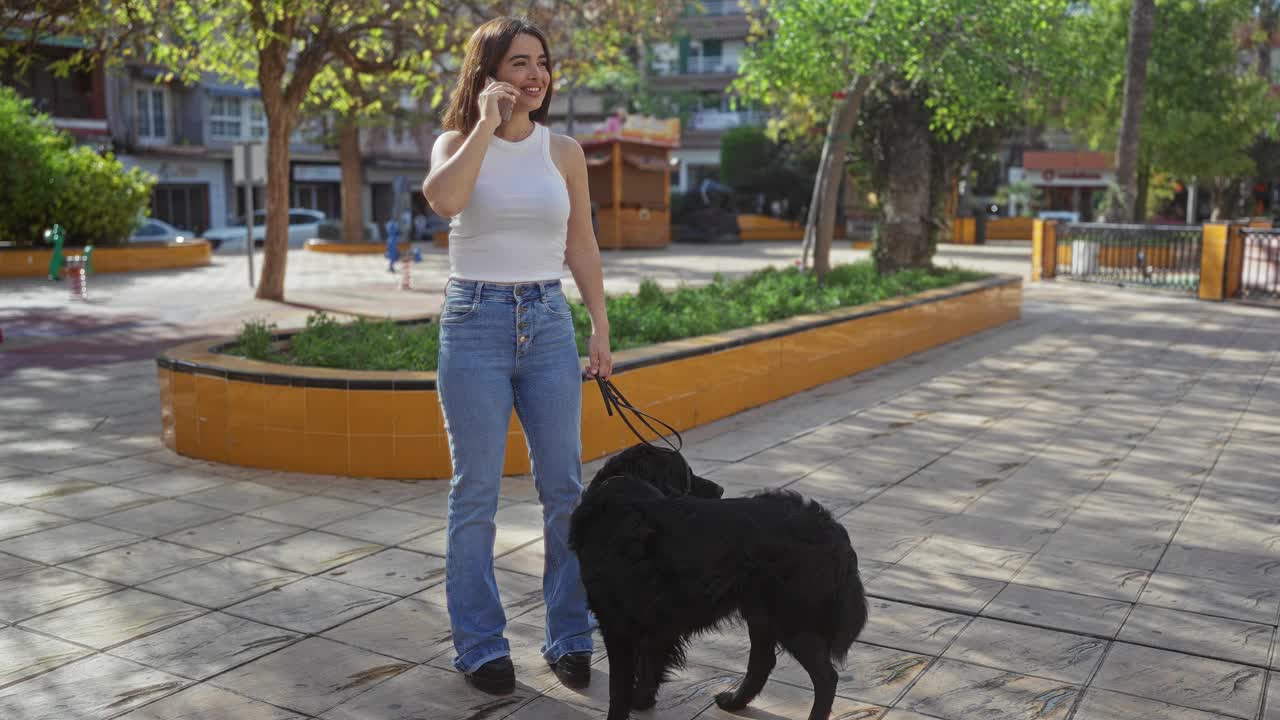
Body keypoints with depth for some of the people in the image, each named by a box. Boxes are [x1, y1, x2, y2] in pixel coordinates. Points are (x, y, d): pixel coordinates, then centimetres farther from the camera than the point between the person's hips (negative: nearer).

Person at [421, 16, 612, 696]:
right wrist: (486, 123, -16)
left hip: (549, 323, 3)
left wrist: (601, 328, 6)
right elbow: (443, 199, -24)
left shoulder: (564, 151, 6)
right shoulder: (457, 141, 0)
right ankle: (480, 645, 16)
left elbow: (582, 246, 11)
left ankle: (570, 637, 20)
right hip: (474, 322, -2)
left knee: (564, 488, 4)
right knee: (476, 492, 2)